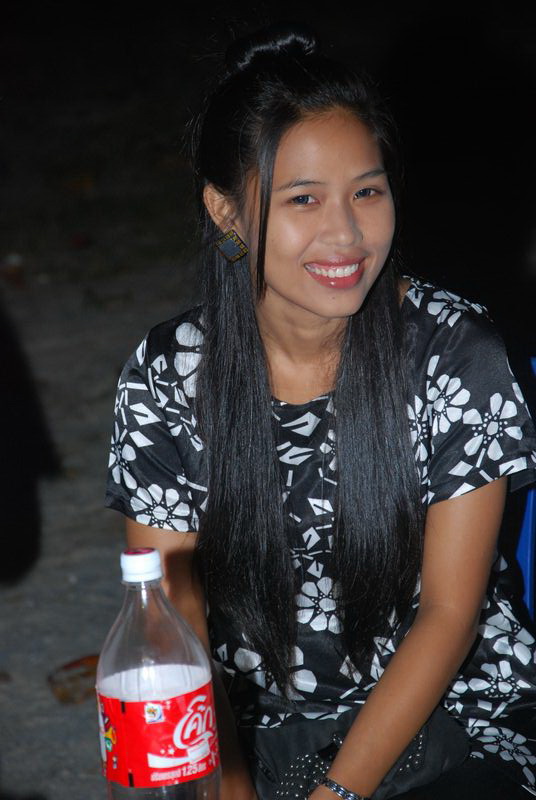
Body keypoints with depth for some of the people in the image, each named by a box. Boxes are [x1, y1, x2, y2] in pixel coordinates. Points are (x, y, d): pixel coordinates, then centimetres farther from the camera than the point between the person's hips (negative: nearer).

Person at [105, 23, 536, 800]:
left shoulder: (456, 350, -11)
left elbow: (449, 611, -9)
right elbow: (172, 619, -3)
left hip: (451, 703, -1)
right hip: (259, 722, 1)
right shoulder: (167, 377, -8)